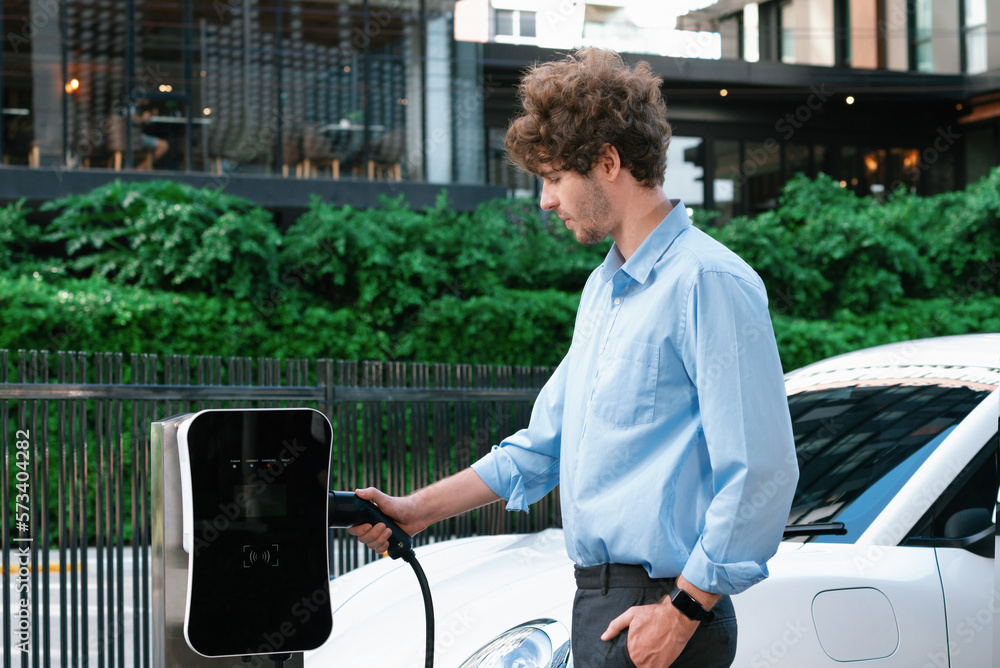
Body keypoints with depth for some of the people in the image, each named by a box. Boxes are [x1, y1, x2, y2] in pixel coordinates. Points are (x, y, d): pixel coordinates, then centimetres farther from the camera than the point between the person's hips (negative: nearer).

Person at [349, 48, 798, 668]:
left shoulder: (709, 281, -13)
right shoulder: (602, 288, 18)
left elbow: (761, 472, -18)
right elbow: (544, 445, 26)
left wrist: (682, 610, -19)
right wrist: (418, 510, 21)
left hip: (656, 616, -8)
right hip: (599, 596, 8)